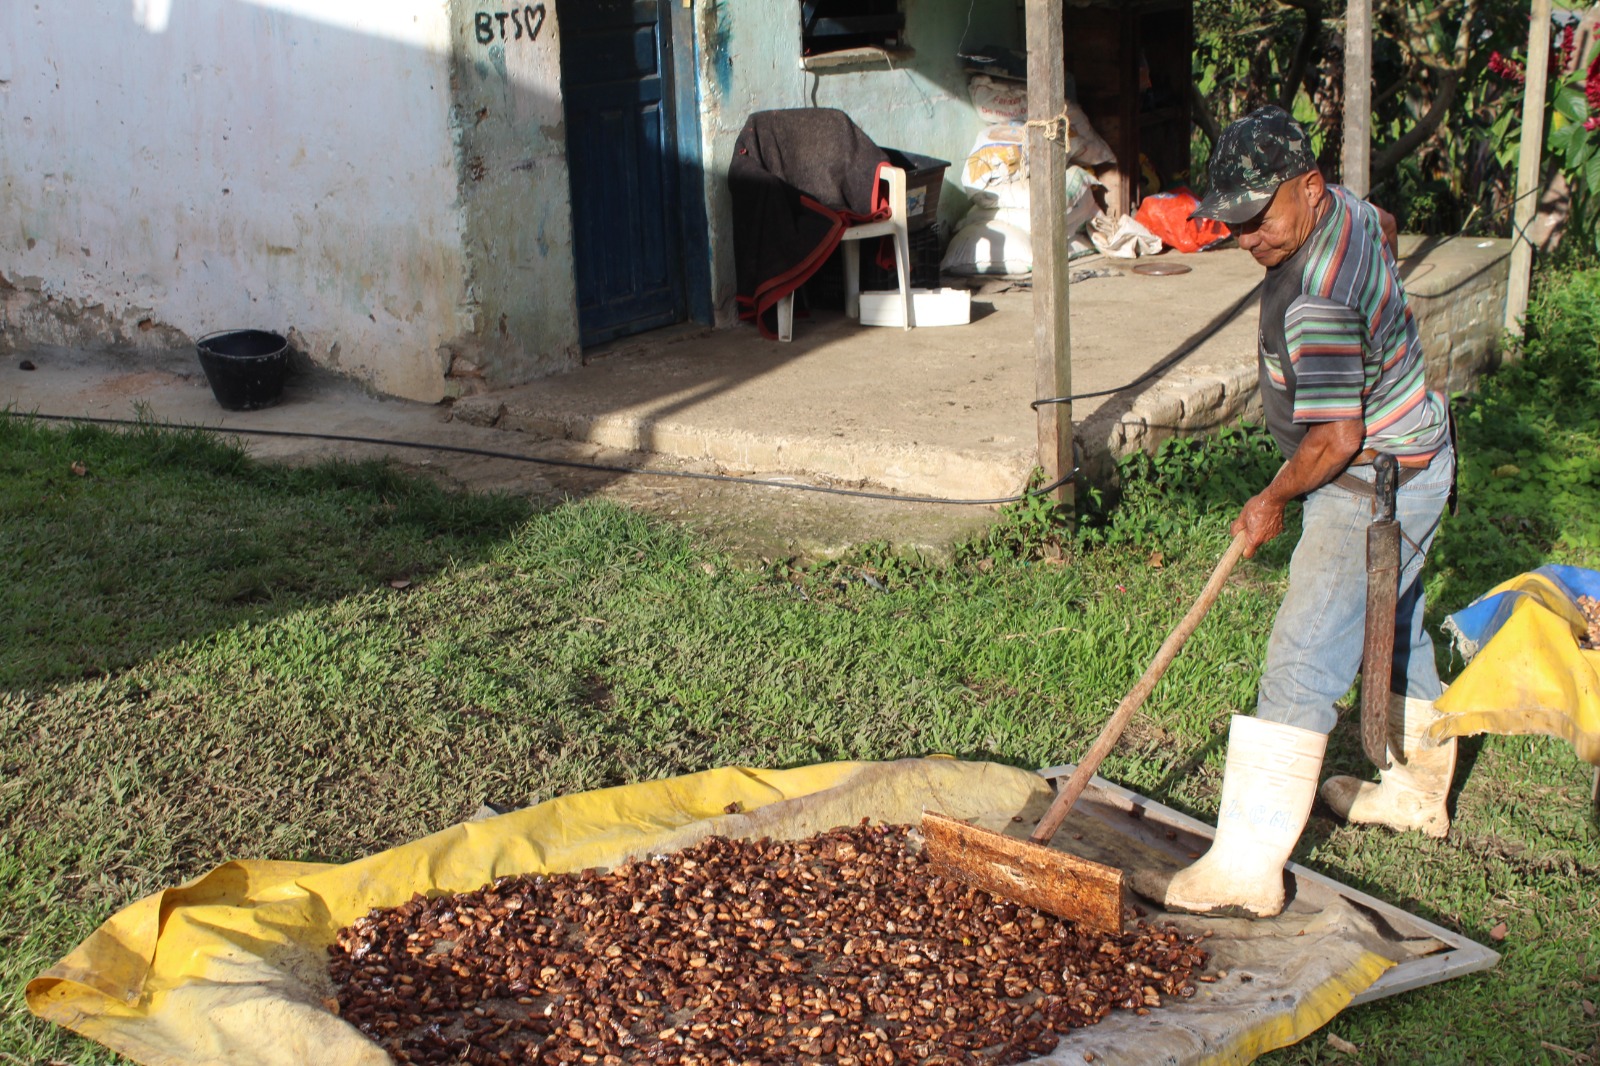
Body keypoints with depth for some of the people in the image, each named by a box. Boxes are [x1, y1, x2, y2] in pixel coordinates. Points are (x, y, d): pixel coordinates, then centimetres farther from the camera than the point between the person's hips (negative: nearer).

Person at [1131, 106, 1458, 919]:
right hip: (1412, 460, 11)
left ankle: (1246, 869, -11)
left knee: (1300, 668, -13)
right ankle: (1418, 791, 46)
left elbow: (1335, 439, -30)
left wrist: (1272, 502, -12)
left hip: (1374, 487, -11)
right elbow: (1387, 226, 25)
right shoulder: (1345, 209, 0)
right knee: (1394, 632, 26)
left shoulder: (1319, 300, -32)